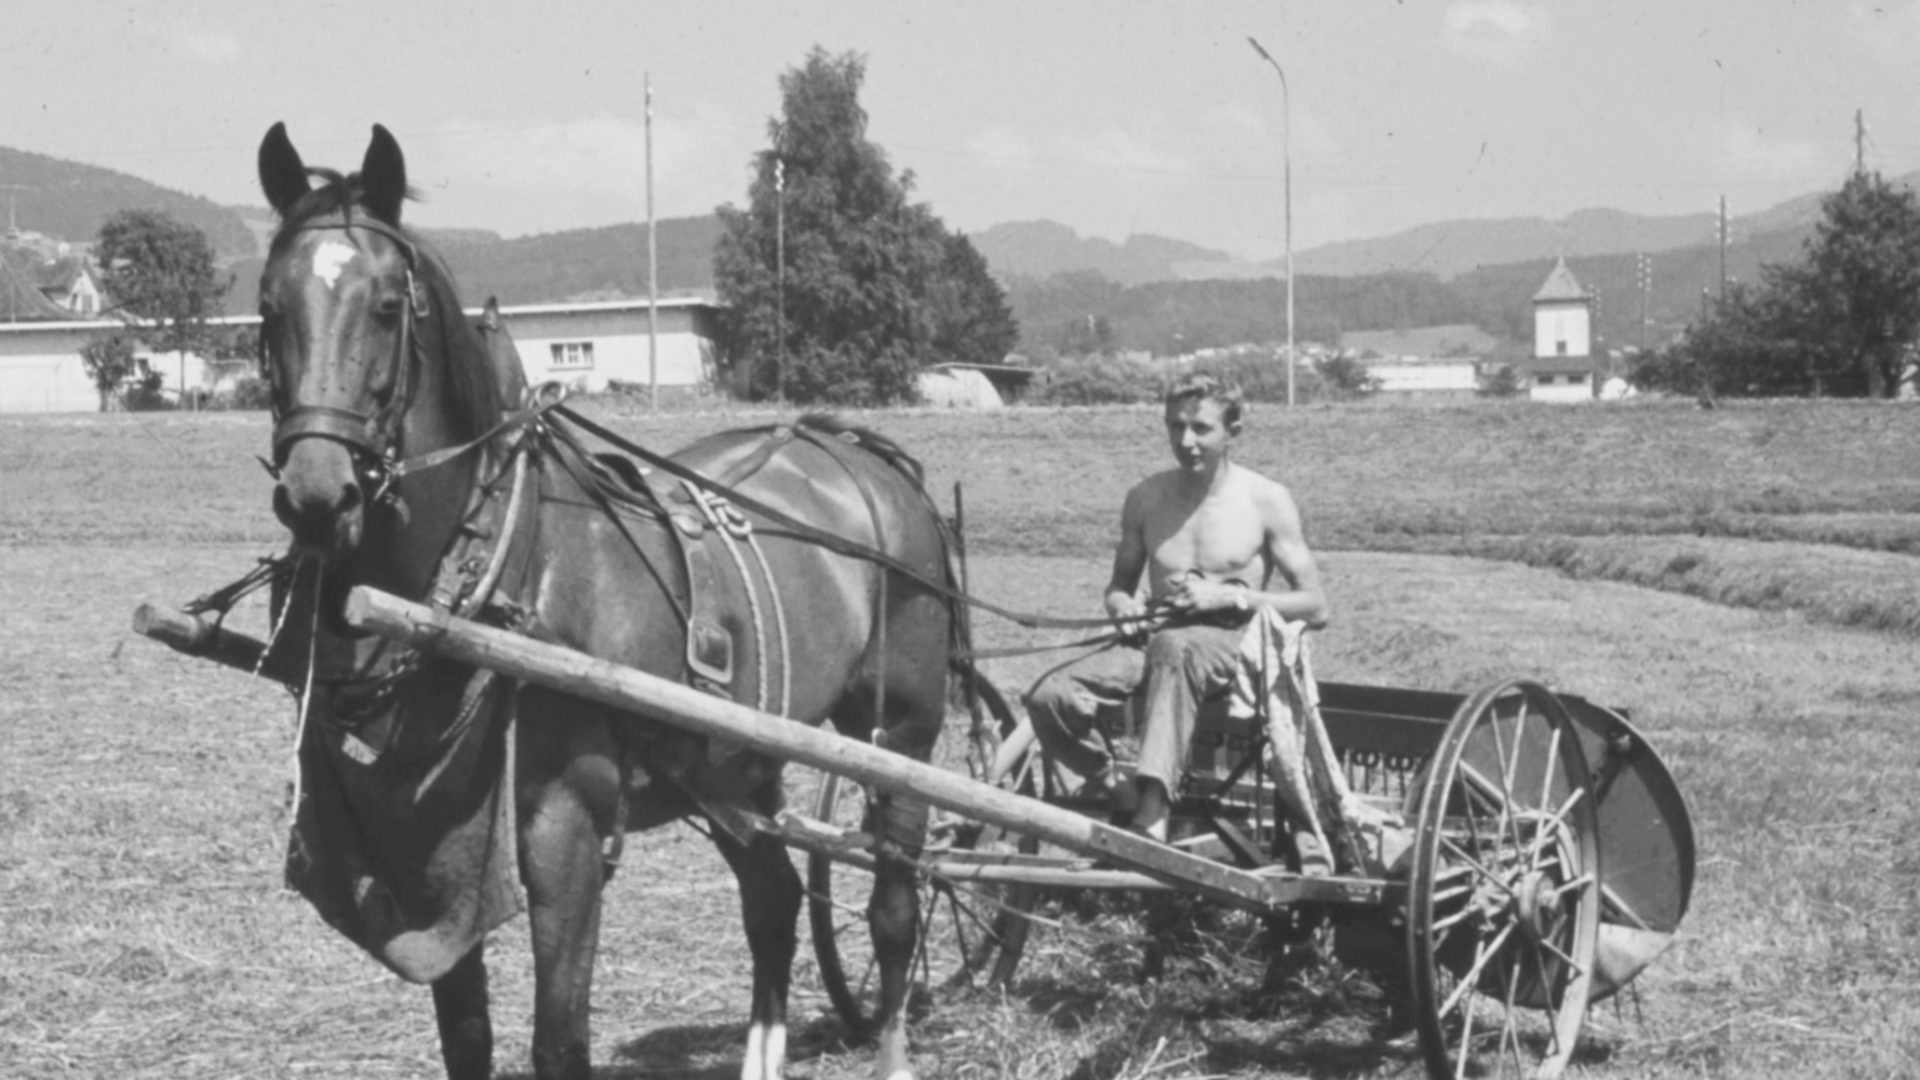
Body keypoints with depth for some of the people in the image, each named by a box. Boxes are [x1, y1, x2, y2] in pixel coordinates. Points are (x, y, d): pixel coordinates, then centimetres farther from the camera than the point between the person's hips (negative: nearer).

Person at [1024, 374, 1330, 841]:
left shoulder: (1266, 501, 1)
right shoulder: (1146, 499, 12)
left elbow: (1316, 607, -1)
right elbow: (1118, 585, 26)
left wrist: (1230, 596, -12)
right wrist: (1123, 606, 0)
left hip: (1234, 644, -4)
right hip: (1155, 640, 4)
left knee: (1174, 647, -42)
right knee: (1050, 697, -24)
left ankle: (1153, 815, -49)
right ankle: (1119, 793, 0)